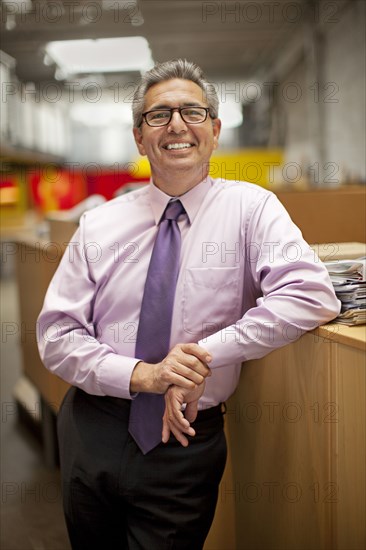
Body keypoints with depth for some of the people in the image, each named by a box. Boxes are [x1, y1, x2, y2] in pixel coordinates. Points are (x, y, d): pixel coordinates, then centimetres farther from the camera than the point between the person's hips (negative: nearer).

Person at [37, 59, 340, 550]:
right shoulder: (99, 225, -1)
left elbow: (313, 296, -21)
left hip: (186, 439, -2)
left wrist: (205, 354, -25)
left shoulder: (250, 207, -7)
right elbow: (56, 335, -4)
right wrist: (142, 374, -20)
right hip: (93, 432, 3)